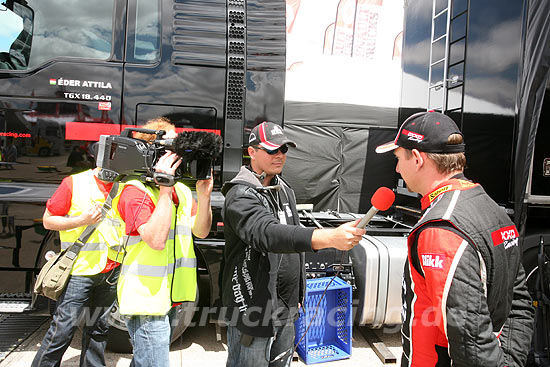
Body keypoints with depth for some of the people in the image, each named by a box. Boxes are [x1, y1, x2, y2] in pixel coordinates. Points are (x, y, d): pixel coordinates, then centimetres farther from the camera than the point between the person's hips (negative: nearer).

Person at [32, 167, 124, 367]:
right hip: (79, 270, -4)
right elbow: (48, 220, -1)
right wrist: (81, 220, -17)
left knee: (98, 327, 14)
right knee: (64, 327, 1)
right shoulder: (74, 183, -4)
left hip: (111, 273, 4)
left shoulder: (122, 188, 7)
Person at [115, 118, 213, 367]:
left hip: (169, 297, 8)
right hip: (146, 298, -8)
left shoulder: (182, 190, 10)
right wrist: (165, 189, -26)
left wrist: (204, 196, -10)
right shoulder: (136, 191, -15)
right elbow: (156, 239, -27)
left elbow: (200, 232, 5)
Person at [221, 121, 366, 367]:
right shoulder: (241, 195, -19)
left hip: (286, 309, 8)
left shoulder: (284, 190, 8)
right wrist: (329, 238, -50)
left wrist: (298, 294, 16)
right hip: (252, 308, -8)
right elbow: (267, 234, -38)